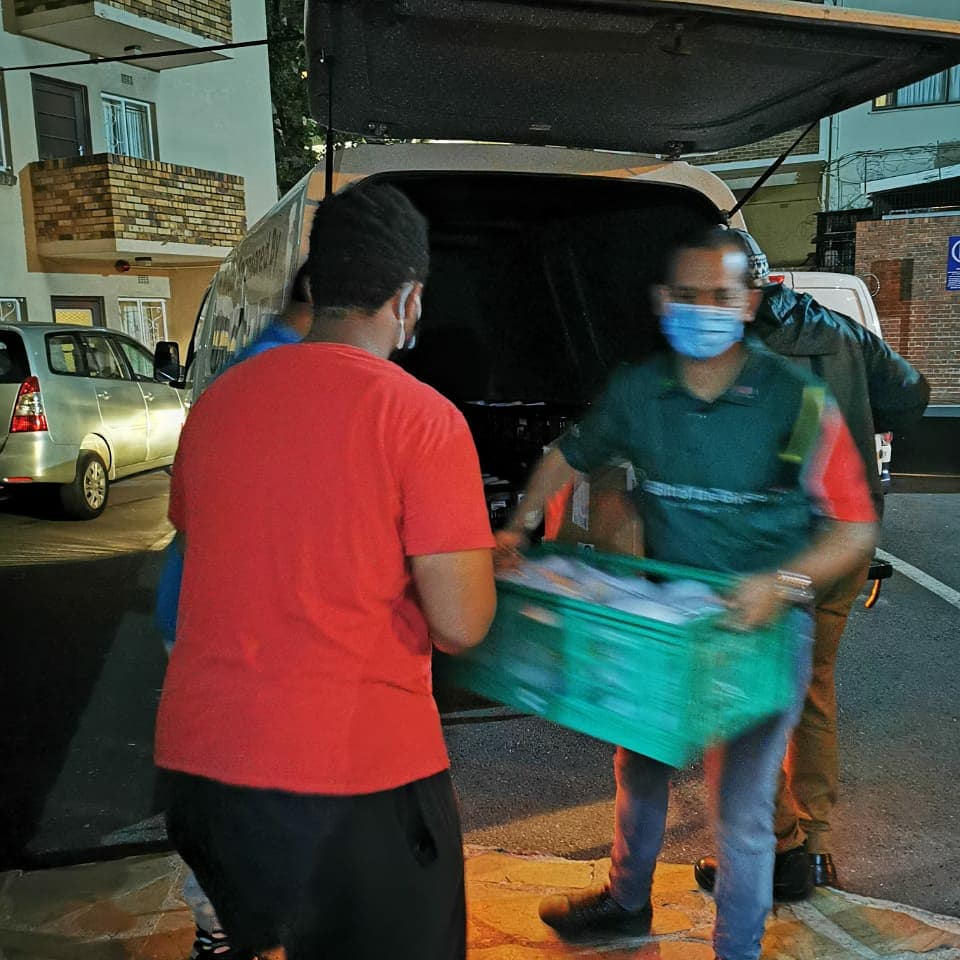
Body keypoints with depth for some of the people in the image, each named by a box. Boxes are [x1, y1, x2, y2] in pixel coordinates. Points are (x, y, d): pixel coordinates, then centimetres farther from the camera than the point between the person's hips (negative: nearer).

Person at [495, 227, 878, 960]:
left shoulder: (798, 403, -17)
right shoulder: (637, 391, -5)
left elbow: (856, 529, -13)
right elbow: (571, 455, 11)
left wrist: (785, 582, -30)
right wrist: (521, 525, -3)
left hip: (764, 629, -4)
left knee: (743, 807, 6)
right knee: (640, 767, 22)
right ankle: (628, 901, 49)